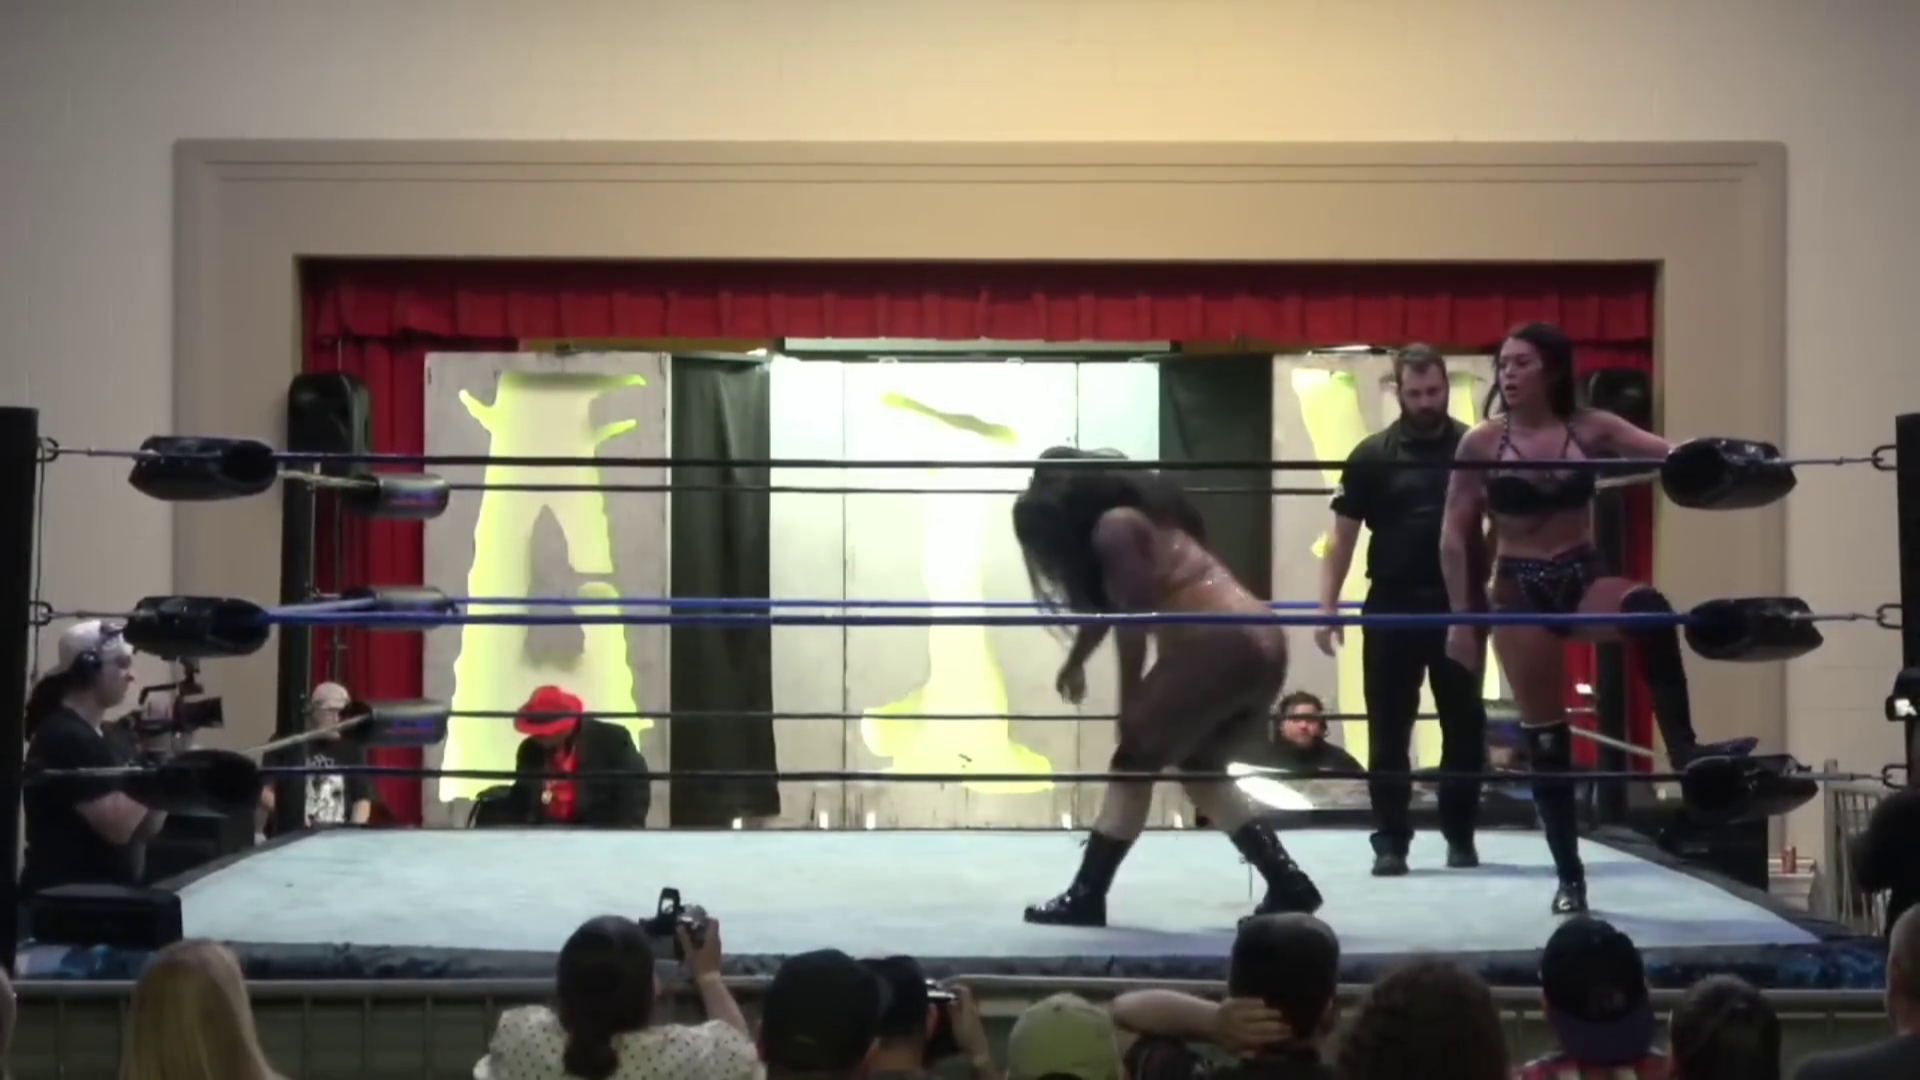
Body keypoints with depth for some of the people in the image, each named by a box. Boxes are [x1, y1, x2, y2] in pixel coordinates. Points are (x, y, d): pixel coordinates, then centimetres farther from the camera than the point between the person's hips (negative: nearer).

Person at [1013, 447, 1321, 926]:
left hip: (1221, 646, -9)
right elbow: (1111, 605, 35)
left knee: (1135, 762, 0)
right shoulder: (1132, 511, 23)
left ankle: (1085, 896, 3)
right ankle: (1289, 883, 16)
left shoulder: (1114, 527, -6)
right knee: (1199, 767, 21)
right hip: (1262, 644, 9)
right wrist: (1075, 662, 45)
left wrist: (1130, 709, -3)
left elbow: (1131, 624, -9)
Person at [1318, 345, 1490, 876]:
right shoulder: (1372, 455, 0)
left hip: (1459, 606, 1)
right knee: (1389, 730, 1)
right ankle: (1391, 841, 6)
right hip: (1392, 606, -1)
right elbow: (1343, 534, 2)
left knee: (1464, 726, 7)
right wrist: (1327, 607, -5)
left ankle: (1461, 835, 18)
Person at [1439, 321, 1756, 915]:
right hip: (1519, 590, 0)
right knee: (1544, 737, 1)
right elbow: (1455, 537, -1)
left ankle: (1682, 747, -29)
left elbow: (1668, 451, -12)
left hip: (1582, 578, 1)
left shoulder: (1589, 428, 0)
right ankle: (1569, 875, 12)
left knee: (1647, 607, -35)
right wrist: (1461, 618, -3)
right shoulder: (1482, 442, -3)